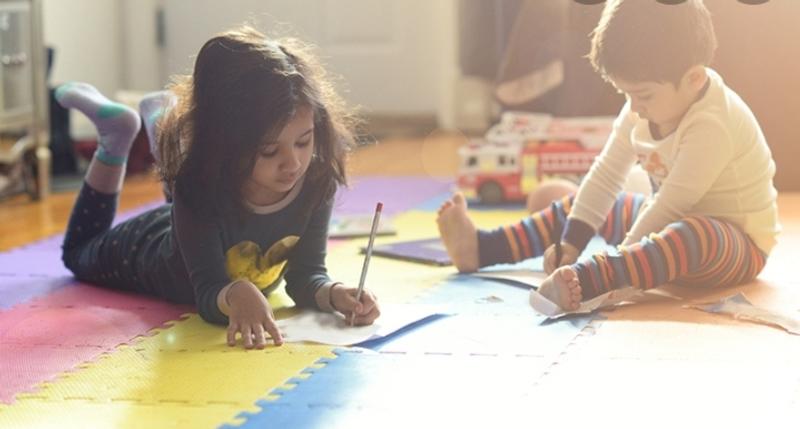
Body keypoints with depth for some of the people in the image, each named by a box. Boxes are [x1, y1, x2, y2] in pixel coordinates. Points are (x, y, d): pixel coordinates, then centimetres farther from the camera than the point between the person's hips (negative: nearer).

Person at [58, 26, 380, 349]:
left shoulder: (317, 180, -38)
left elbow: (306, 275, -34)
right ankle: (116, 134, 32)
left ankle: (159, 118, 48)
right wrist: (236, 296, -74)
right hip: (153, 245, -3)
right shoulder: (198, 185, -47)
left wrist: (335, 294, -57)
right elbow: (209, 292, -50)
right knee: (81, 253, 31)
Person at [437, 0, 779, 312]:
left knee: (697, 236, -43)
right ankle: (480, 249, 9)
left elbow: (672, 204, -29)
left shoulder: (711, 126, -29)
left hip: (738, 245, -9)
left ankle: (583, 280, -63)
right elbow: (605, 175, 0)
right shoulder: (642, 109, -3)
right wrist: (570, 242, -6)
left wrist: (621, 256, -25)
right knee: (588, 206, 13)